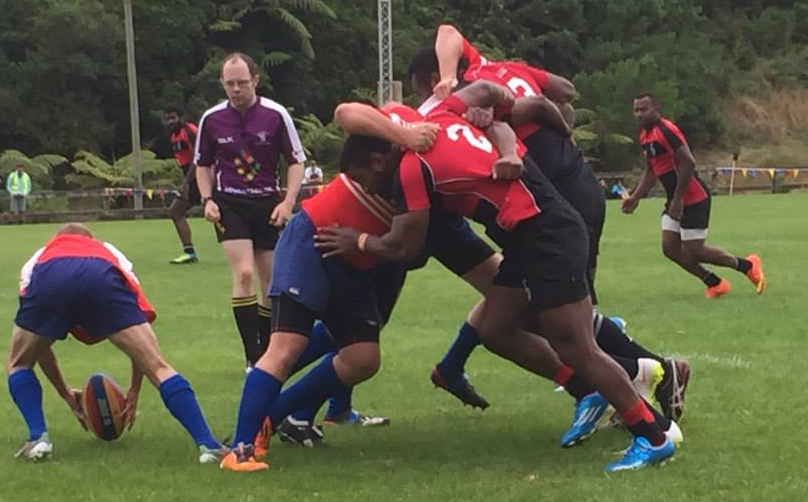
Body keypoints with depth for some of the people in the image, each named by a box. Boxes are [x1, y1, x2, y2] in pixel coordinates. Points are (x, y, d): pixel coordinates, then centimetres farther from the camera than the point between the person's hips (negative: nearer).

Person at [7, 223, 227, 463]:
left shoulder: (37, 260, 45)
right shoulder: (110, 253, 45)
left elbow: (38, 344, 46)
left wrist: (66, 394, 57)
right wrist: (134, 391, 49)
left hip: (48, 281, 1)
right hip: (102, 280, 0)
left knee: (18, 364, 28)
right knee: (159, 368, 8)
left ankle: (38, 437, 11)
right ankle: (207, 444, -4)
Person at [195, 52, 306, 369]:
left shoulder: (276, 114, -6)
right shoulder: (211, 119, -1)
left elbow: (296, 161, 0)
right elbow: (203, 164, 12)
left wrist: (288, 202, -11)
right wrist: (208, 200, -3)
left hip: (268, 204, 1)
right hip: (229, 204, -1)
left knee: (272, 283, 4)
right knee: (244, 274, -18)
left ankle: (266, 352, 21)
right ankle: (253, 357, -15)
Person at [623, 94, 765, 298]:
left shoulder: (666, 131, -19)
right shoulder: (645, 136, 11)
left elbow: (688, 163, -25)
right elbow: (650, 172, 22)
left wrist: (677, 200, -24)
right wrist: (634, 197, 12)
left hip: (693, 199, -10)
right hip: (675, 200, 10)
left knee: (693, 252, -6)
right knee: (670, 247, 4)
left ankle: (747, 265, 14)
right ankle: (714, 283, 17)